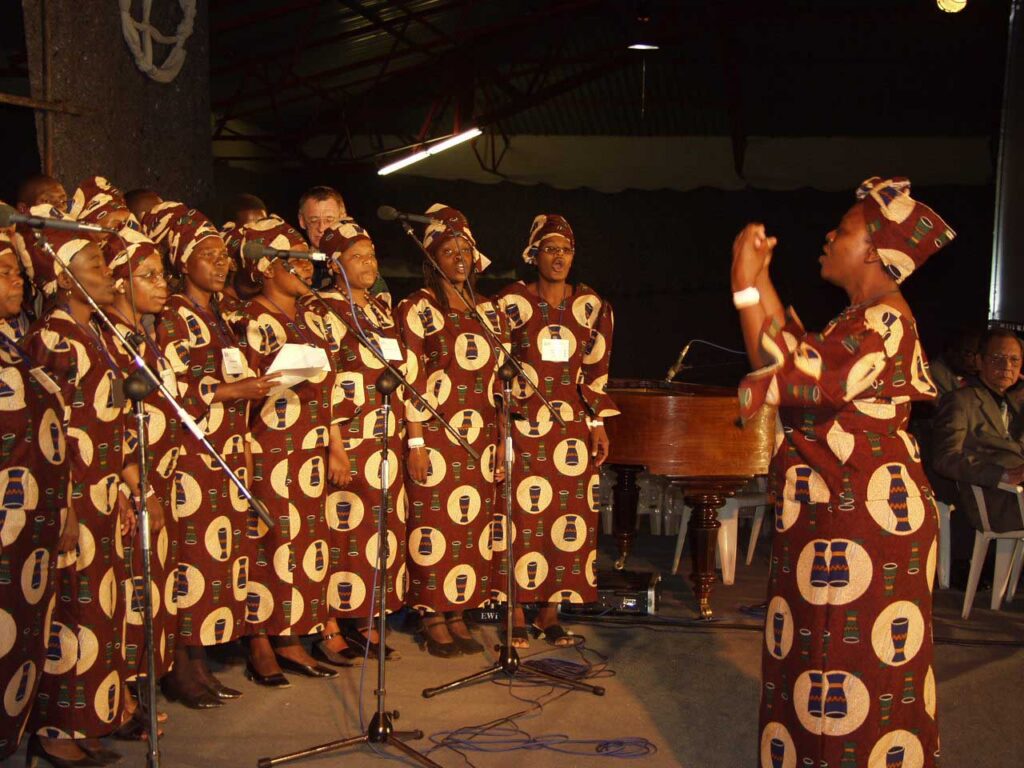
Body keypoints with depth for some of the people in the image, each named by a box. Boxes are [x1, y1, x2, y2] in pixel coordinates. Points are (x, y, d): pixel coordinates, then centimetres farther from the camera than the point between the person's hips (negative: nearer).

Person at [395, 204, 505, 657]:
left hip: (480, 438, 5)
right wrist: (416, 443, -13)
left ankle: (458, 616, 16)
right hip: (435, 436, -5)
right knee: (434, 523, -2)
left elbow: (499, 379, 15)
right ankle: (434, 621, 8)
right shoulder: (417, 308, -1)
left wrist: (501, 441, 10)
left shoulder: (486, 311, 15)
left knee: (472, 526, 6)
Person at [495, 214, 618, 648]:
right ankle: (518, 615, 7)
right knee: (522, 516, -3)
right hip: (522, 426, -3)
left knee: (568, 517, 3)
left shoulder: (591, 307, 9)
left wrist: (599, 425, 5)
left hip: (573, 427, 3)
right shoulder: (511, 304, 1)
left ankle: (551, 613, 14)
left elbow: (597, 372, 10)